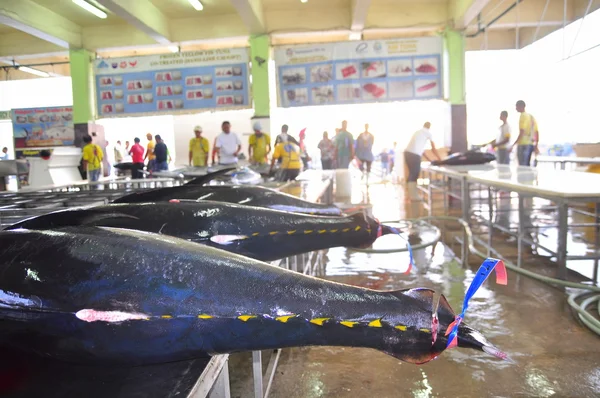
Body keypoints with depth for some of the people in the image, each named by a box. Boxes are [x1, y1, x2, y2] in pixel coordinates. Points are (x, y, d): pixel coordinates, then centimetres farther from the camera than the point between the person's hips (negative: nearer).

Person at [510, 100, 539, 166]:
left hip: (523, 144, -9)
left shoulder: (523, 116, -9)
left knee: (522, 166, -8)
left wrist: (513, 145, -18)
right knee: (527, 165, 13)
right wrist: (536, 146, 24)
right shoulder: (531, 116, 17)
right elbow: (537, 132, 18)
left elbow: (522, 133, -17)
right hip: (531, 144, 9)